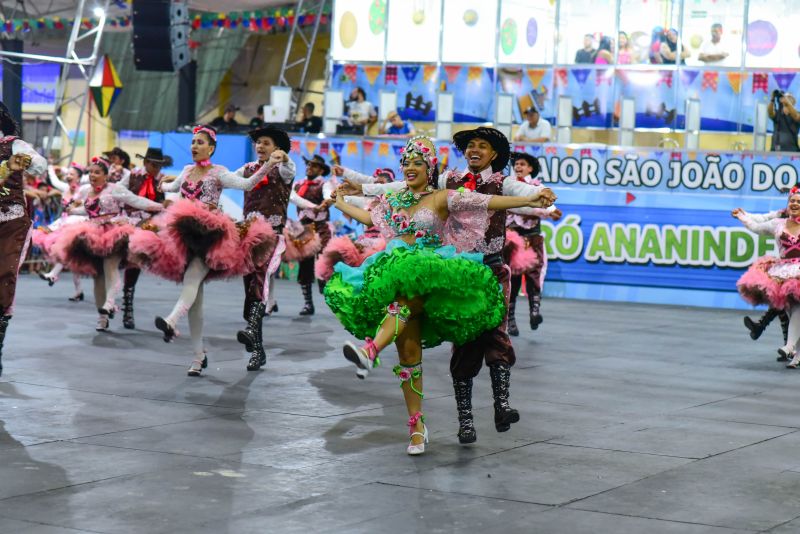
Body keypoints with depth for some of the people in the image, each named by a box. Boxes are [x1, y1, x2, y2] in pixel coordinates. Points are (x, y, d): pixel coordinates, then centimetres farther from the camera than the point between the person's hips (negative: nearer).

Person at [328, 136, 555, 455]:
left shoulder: (442, 198, 3)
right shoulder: (395, 200, 19)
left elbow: (486, 202, -5)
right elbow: (370, 217, 37)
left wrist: (528, 201, -14)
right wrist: (341, 204, 50)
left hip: (428, 275, -4)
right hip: (396, 278, 4)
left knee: (406, 299, -40)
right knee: (409, 351, -3)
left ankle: (370, 351, -59)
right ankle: (416, 425, -2)